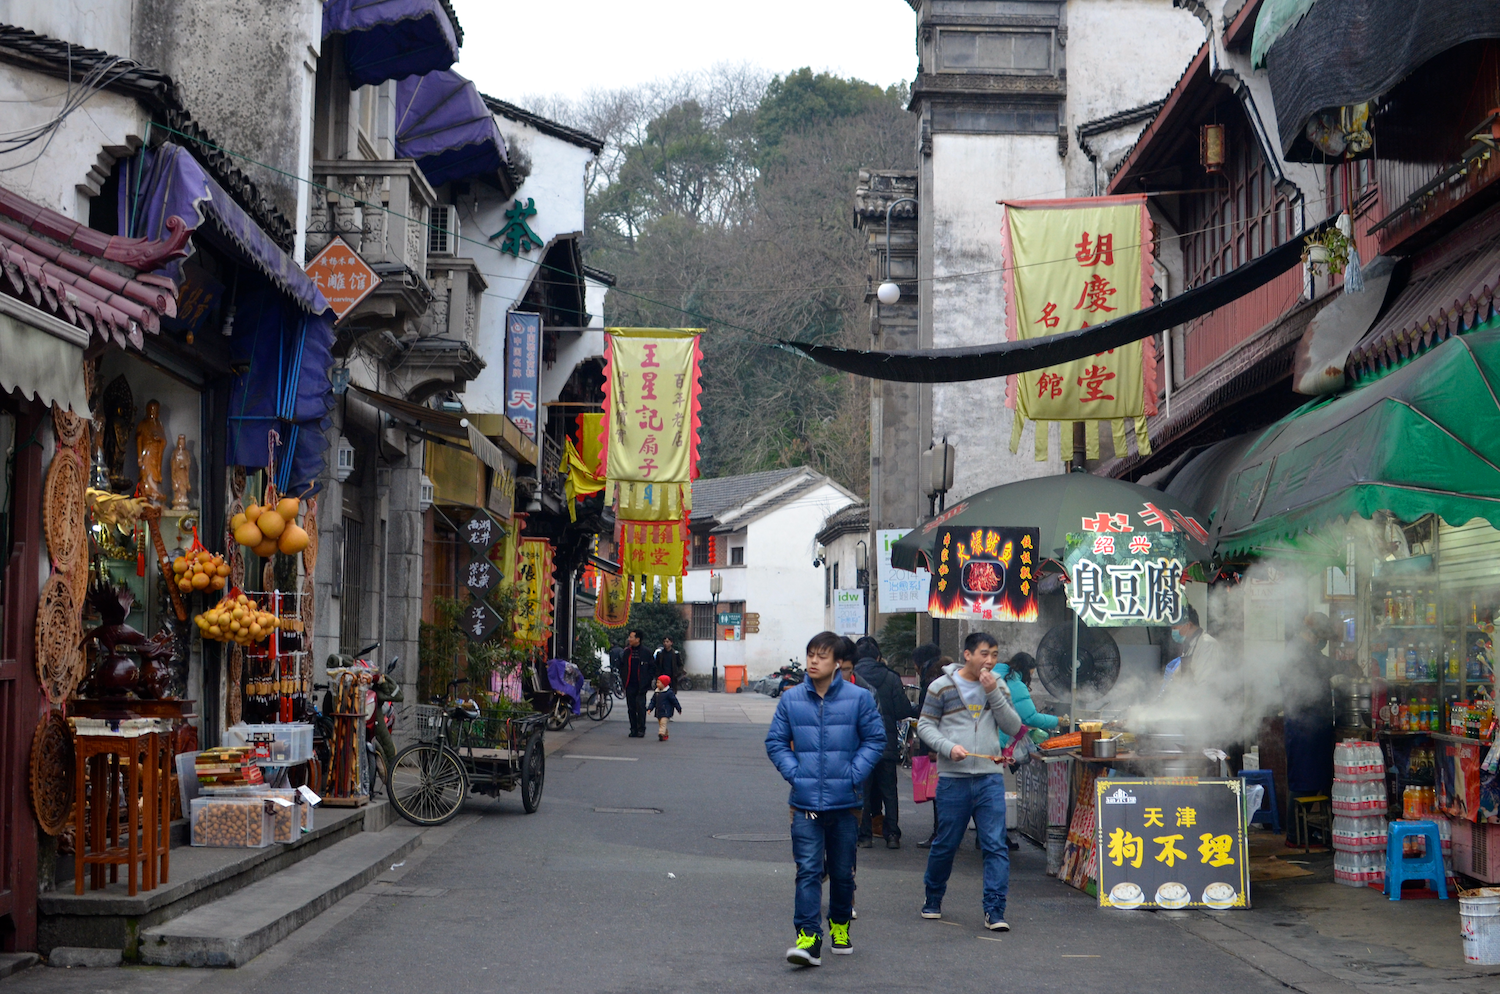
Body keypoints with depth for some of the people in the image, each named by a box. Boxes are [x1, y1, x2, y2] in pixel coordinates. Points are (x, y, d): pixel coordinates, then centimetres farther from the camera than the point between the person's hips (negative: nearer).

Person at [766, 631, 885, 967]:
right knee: (808, 870, -9)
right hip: (805, 802, 0)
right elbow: (776, 742, 8)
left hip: (845, 801, 0)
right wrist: (794, 773, -5)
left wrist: (854, 774, -7)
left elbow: (875, 739, 3)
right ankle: (808, 939, -13)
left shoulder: (858, 698, -2)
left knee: (843, 872, 13)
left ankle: (840, 926, 34)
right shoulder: (791, 699, 1)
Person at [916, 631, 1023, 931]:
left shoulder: (998, 687, 10)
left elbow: (1013, 727, 2)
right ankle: (933, 900, 30)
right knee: (945, 844, 8)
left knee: (996, 846, -6)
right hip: (953, 779, -2)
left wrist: (993, 694, -8)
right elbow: (925, 725, 2)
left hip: (990, 777, 2)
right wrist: (949, 747, -14)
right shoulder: (942, 687, 1)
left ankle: (995, 911, -4)